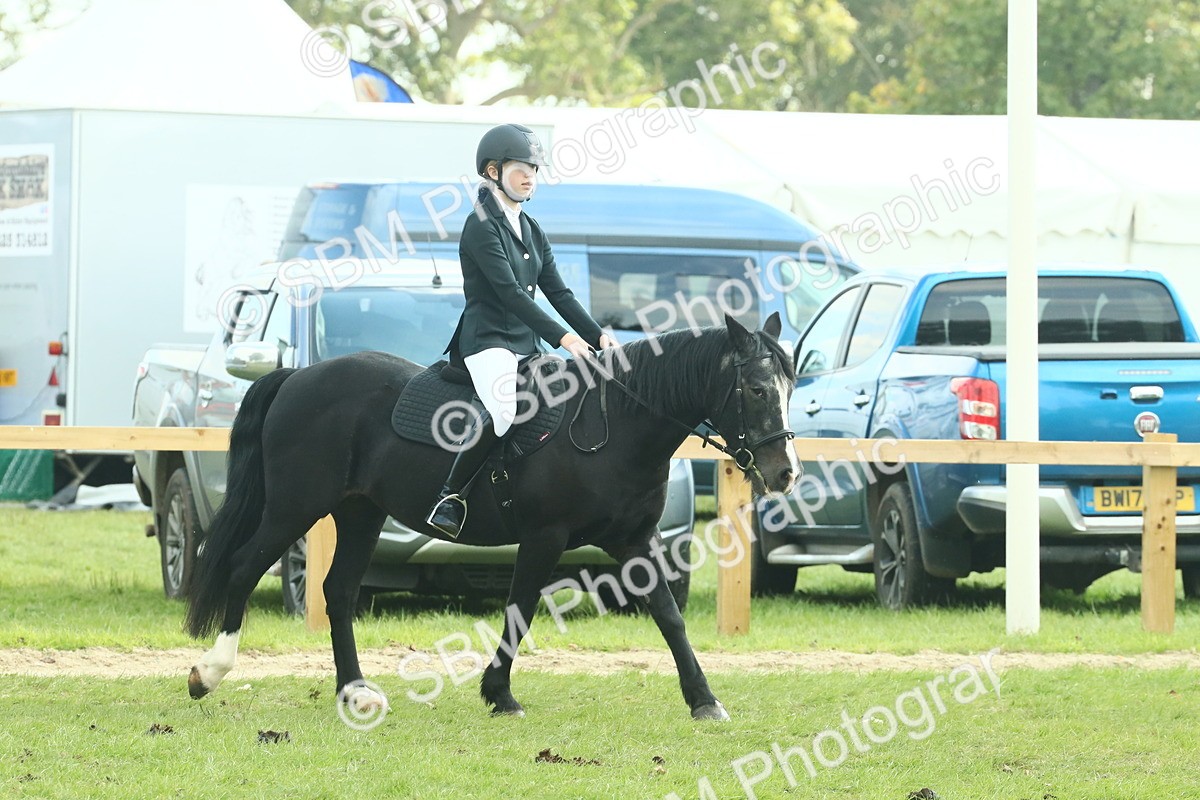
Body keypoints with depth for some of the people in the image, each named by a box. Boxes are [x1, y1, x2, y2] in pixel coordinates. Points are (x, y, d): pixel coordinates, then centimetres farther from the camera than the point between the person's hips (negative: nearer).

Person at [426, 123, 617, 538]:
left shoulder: (531, 231, 18)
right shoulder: (482, 226, -8)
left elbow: (558, 292, 14)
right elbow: (509, 292, -18)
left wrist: (597, 336, 0)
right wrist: (562, 337, -24)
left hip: (526, 343, 9)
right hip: (488, 338, -9)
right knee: (503, 412, -33)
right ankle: (449, 497, -23)